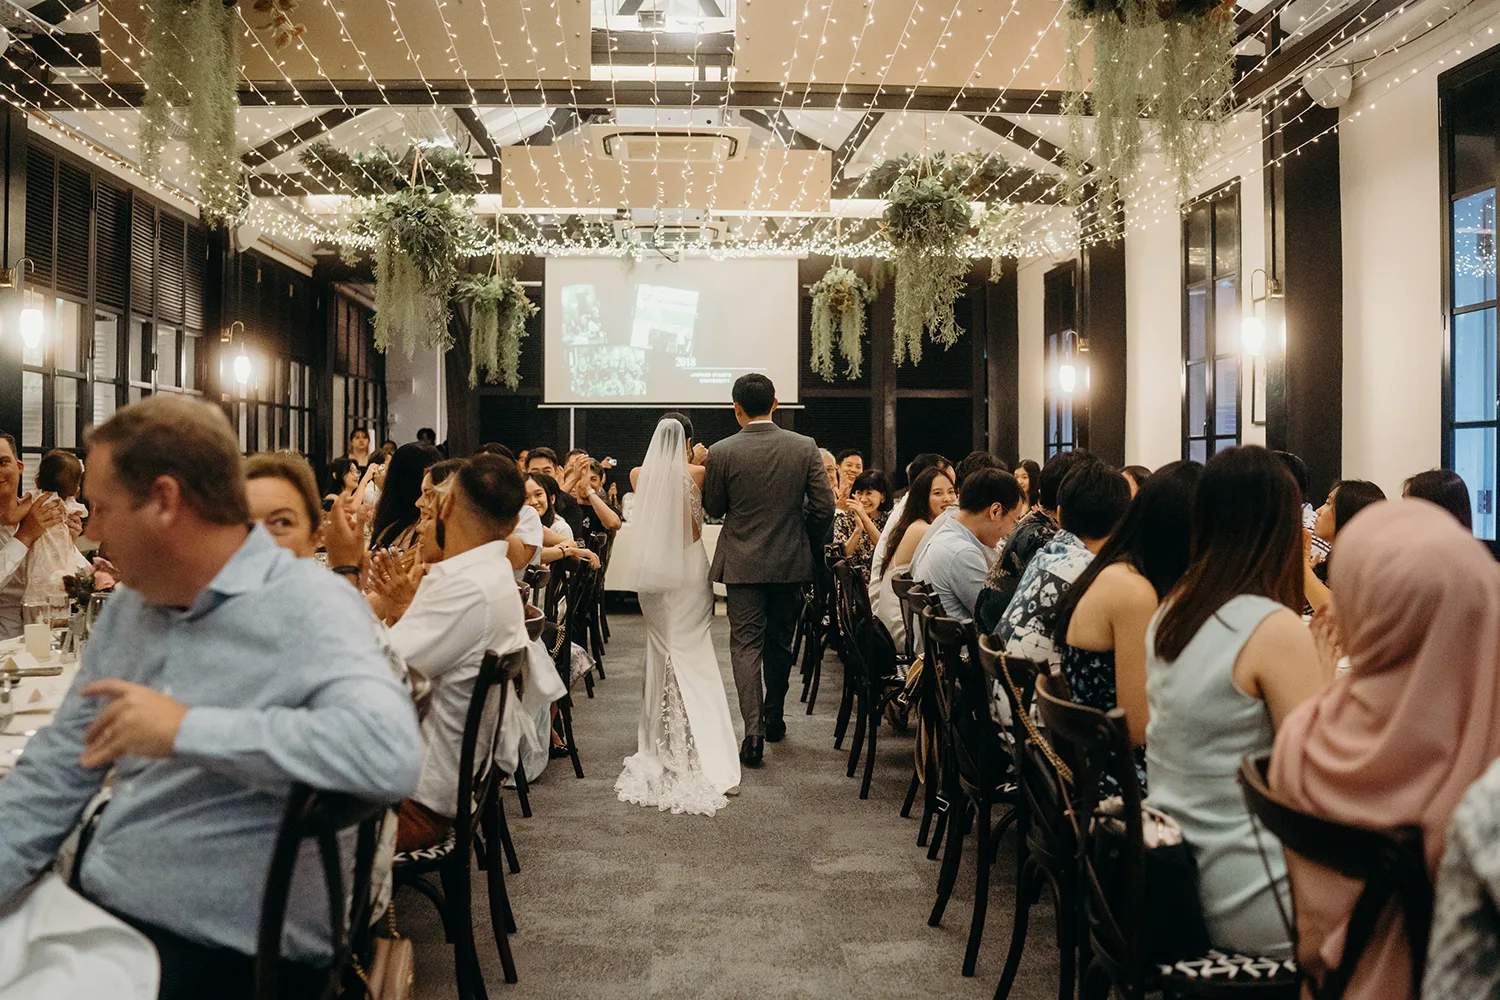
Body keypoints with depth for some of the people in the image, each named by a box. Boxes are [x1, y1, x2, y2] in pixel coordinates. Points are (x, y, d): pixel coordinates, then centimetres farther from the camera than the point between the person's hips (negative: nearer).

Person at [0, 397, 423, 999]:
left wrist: (187, 729, -27)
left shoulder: (306, 607, -16)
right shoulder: (128, 605, 10)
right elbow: (57, 768, 14)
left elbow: (389, 755, -32)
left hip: (223, 951, -7)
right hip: (96, 915, 7)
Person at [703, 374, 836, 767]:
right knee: (780, 644, 17)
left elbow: (713, 508, 1)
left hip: (742, 564, -2)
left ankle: (754, 731, -9)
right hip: (790, 561, 2)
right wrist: (807, 539, 12)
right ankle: (773, 717, 32)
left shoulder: (722, 453, -11)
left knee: (746, 644, 3)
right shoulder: (805, 448, -6)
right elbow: (824, 507, -5)